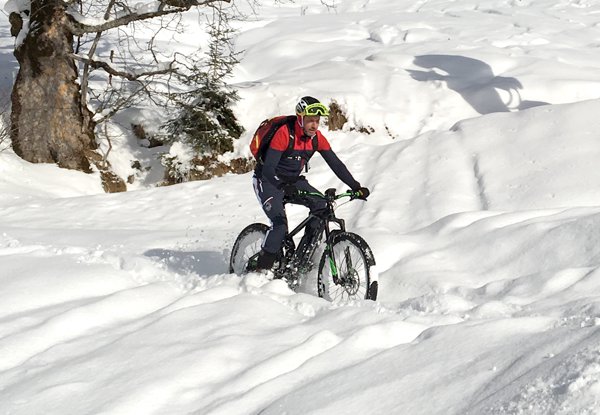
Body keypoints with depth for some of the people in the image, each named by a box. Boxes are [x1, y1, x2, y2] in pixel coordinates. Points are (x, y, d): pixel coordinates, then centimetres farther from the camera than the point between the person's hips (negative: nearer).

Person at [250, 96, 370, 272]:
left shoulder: (317, 138, -7)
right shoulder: (284, 133, -26)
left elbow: (335, 164, -4)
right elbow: (268, 169, -32)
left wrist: (356, 187, -14)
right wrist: (285, 188, -49)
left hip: (293, 181, 7)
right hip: (268, 181, -7)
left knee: (322, 206, -12)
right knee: (280, 224, -25)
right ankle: (260, 269, -14)